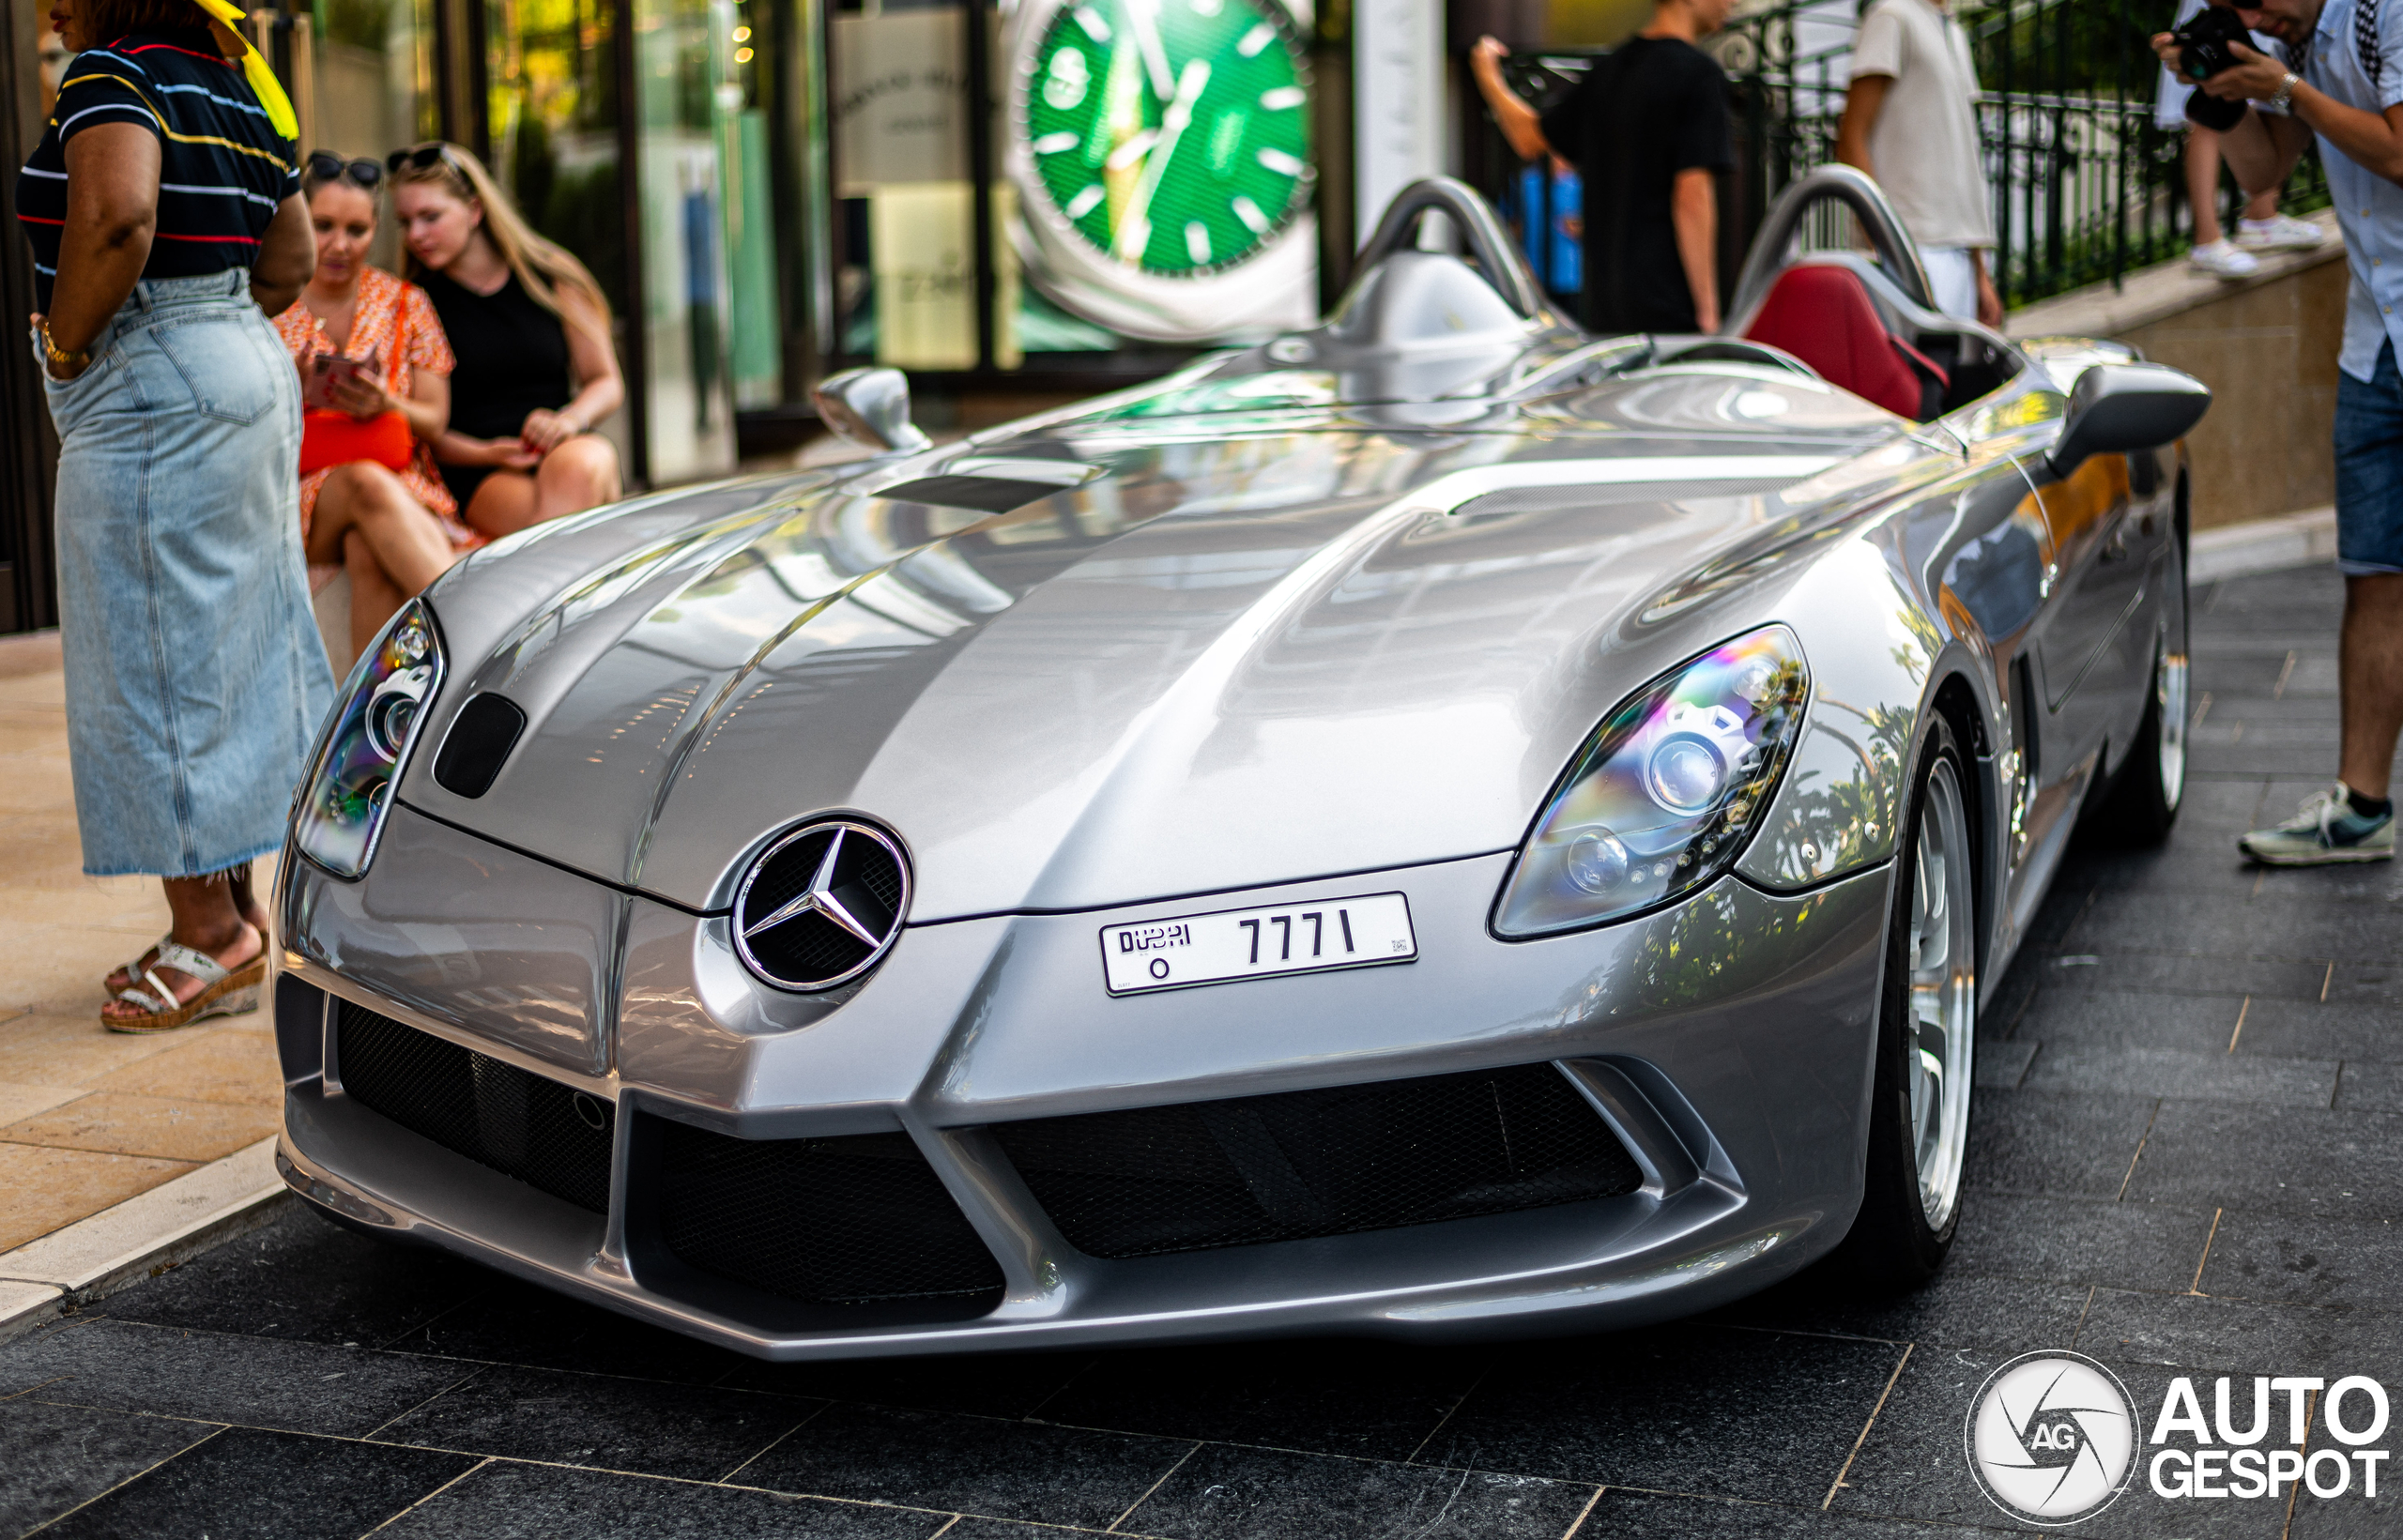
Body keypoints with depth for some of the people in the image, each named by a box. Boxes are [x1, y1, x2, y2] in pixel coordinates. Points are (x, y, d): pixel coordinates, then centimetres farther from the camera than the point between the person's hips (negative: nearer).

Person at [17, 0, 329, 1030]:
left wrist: (63, 345, -16)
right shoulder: (239, 89, 15)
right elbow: (289, 262, 18)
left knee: (152, 659, -4)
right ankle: (236, 907, 22)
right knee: (235, 648, 13)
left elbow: (117, 217, -29)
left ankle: (210, 940, 0)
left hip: (148, 394, -10)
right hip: (246, 364, 10)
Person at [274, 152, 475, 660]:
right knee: (367, 483, -37)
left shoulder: (405, 304, 12)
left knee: (370, 553, -37)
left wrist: (385, 406, -16)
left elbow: (434, 421, 7)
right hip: (302, 496, -1)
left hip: (407, 493, 1)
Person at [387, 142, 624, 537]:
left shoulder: (551, 277, 11)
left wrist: (570, 419, -8)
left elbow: (606, 382, 14)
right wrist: (486, 453, -11)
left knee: (576, 465, -37)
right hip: (481, 475, -1)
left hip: (567, 449, 2)